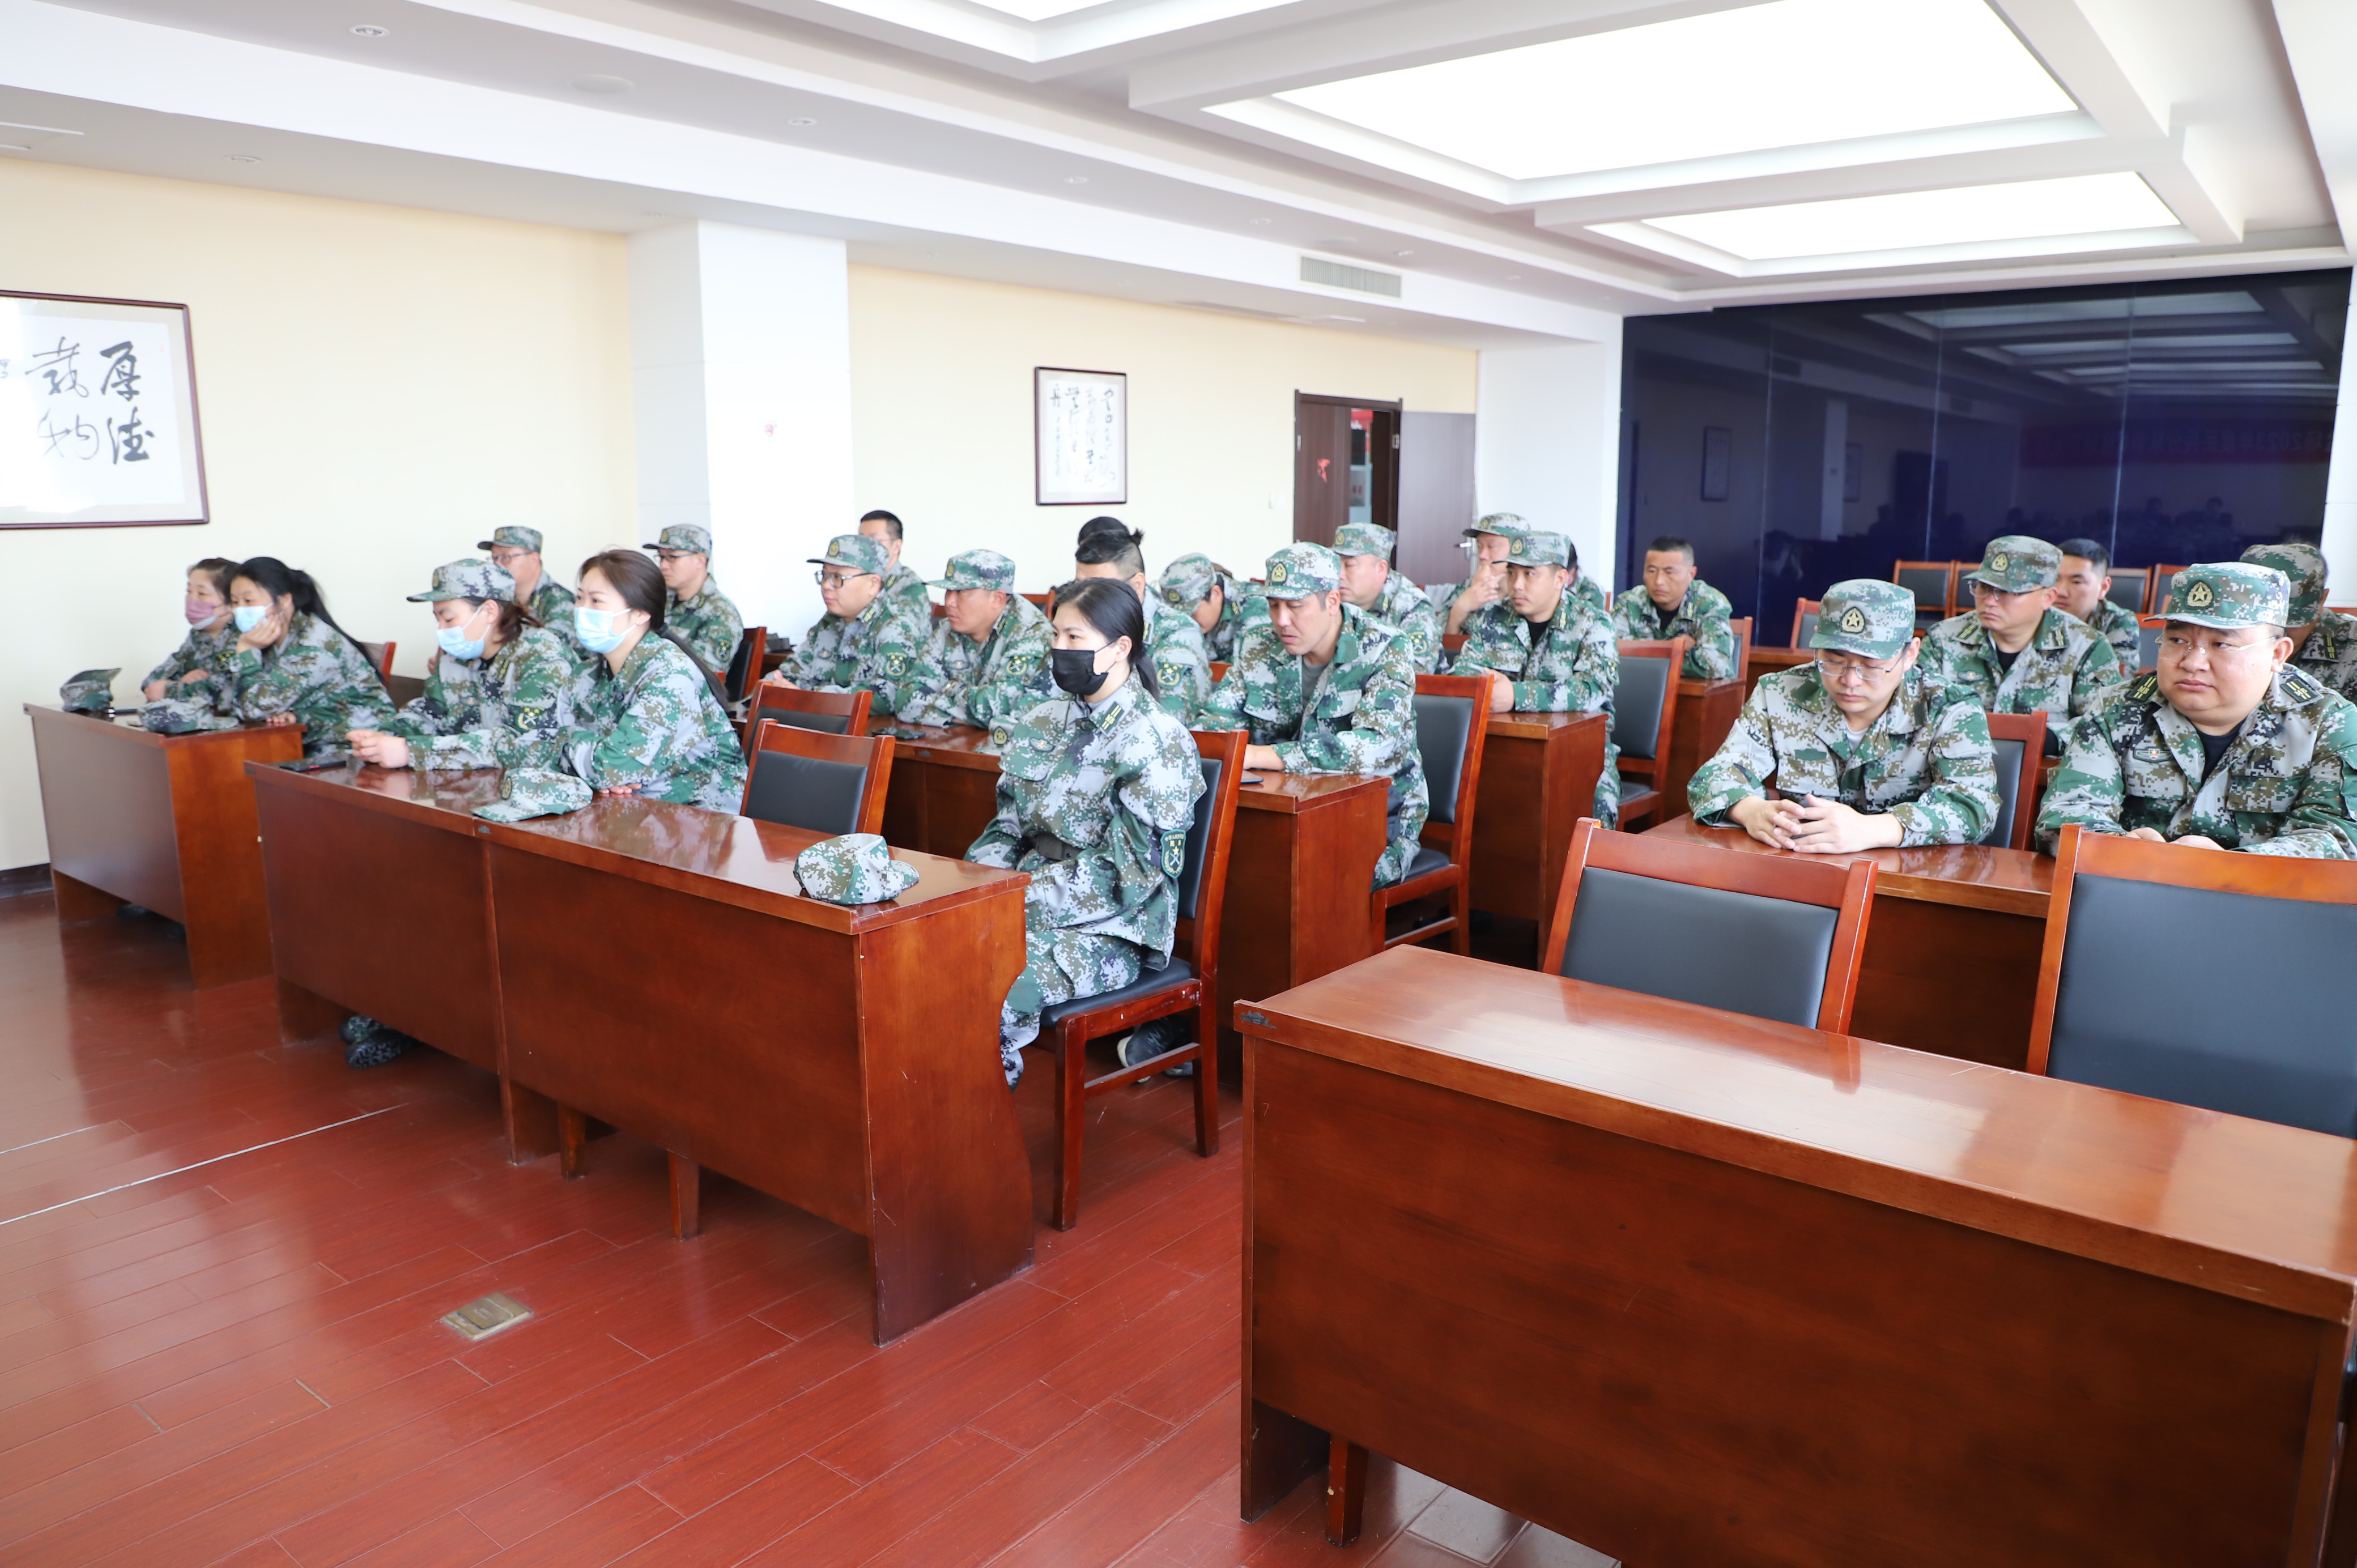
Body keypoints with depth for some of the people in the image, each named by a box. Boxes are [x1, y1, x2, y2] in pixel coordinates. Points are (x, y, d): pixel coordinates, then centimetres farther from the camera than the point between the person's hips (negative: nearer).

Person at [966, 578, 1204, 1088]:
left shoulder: (1157, 741, -11)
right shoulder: (1045, 722, 11)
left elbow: (1126, 874, -16)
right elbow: (1009, 824, 16)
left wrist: (1022, 899, -17)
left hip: (1110, 927, -7)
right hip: (1033, 899, 7)